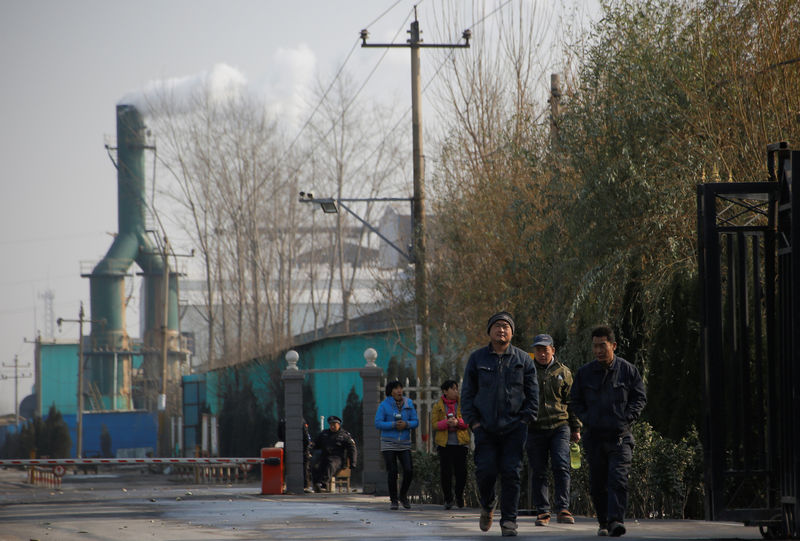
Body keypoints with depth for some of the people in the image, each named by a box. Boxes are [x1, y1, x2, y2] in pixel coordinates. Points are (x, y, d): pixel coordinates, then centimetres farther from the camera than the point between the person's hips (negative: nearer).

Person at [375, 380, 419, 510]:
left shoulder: (408, 404, 3)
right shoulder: (384, 405, -5)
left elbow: (415, 422, 4)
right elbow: (378, 424, -9)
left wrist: (406, 424, -17)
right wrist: (394, 425, -21)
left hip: (404, 444, 3)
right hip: (388, 444, -3)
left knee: (409, 471, -8)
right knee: (392, 472, -6)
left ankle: (403, 496, 15)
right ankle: (394, 500, 6)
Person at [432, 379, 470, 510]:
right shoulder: (438, 406, 7)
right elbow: (434, 424, 1)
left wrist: (458, 422, -17)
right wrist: (446, 423, -16)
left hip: (460, 443, 0)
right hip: (444, 443, 0)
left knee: (461, 471, -4)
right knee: (446, 472, -5)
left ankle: (459, 496, 18)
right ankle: (448, 499, 7)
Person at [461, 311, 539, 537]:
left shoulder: (523, 360, 7)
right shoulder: (477, 358, 8)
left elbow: (533, 393, 10)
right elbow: (467, 393, 10)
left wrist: (526, 419, -1)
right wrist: (473, 421, 0)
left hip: (514, 427, 0)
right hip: (485, 427, 0)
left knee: (511, 473, -5)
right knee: (485, 471, -6)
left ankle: (509, 520, 0)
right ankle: (487, 506, 23)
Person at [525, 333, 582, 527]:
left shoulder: (563, 372, 9)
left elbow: (571, 402, 13)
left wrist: (576, 428, 11)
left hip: (559, 426, -1)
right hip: (534, 429, 1)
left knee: (561, 467, -13)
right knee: (538, 472, 2)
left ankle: (562, 509, -12)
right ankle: (542, 512, 7)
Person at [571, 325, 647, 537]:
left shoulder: (628, 370, 2)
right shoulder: (584, 373, 7)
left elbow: (640, 398, 7)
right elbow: (575, 401, 15)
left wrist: (626, 418, -6)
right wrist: (586, 419, -2)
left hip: (620, 436, -3)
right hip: (594, 436, 3)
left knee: (618, 479, -17)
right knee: (597, 484, 5)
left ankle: (616, 520, -23)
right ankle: (604, 523, 18)